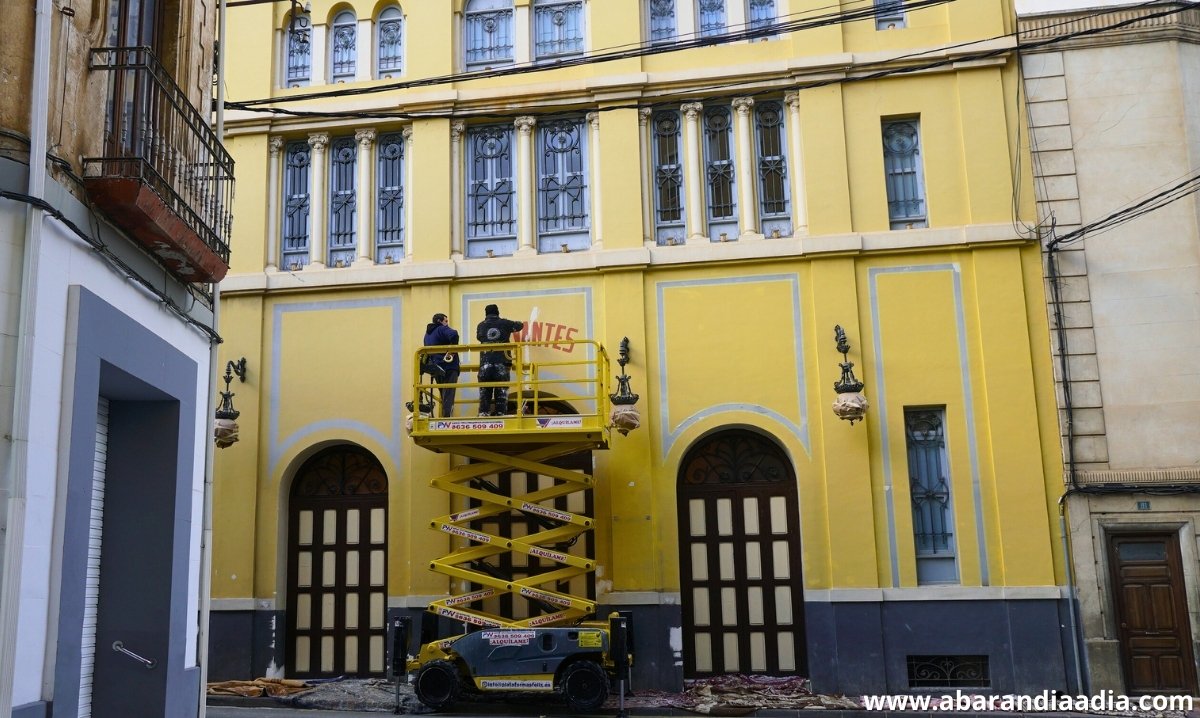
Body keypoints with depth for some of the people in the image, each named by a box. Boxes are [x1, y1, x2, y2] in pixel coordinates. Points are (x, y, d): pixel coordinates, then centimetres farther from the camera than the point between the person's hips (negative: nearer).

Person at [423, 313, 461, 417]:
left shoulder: (427, 334, 20)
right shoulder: (442, 329, -6)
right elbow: (453, 334, -27)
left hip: (436, 369, 8)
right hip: (448, 366, -8)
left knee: (444, 396, 16)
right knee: (448, 397, -10)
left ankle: (444, 417, 15)